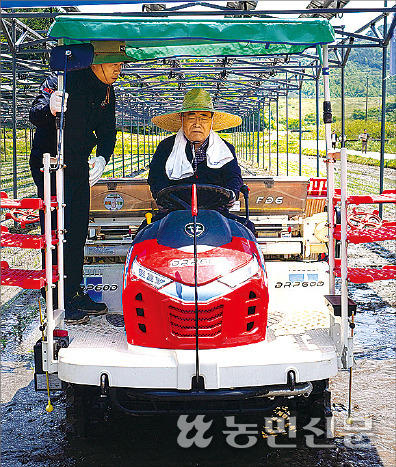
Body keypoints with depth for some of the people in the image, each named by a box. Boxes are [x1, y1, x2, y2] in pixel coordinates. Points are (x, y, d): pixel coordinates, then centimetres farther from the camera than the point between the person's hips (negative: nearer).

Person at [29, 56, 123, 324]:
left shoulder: (107, 93, 6)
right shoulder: (62, 80, -15)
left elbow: (108, 132, 11)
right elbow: (35, 116, -24)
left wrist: (102, 158, -9)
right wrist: (49, 108, -48)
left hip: (79, 170, 7)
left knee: (78, 233, 11)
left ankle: (75, 294, 22)